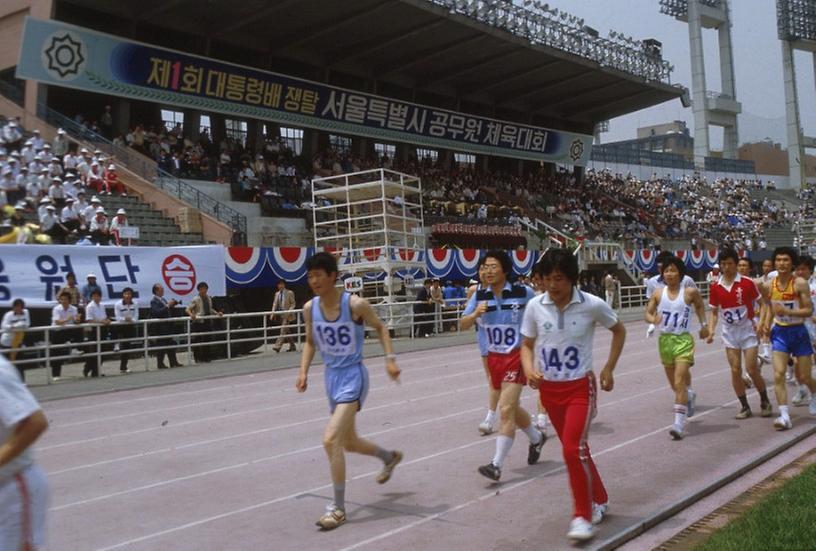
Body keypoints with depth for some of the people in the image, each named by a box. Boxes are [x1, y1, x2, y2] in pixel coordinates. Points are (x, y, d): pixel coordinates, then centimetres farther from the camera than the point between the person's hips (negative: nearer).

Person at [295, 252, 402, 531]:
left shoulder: (355, 304, -17)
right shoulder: (310, 308, -2)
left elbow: (380, 327, 0)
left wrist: (390, 358, -7)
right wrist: (304, 371, 3)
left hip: (353, 376, -7)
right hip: (332, 377, 7)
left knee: (331, 438, -19)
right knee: (348, 442, 19)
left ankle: (338, 508, -4)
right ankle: (390, 457, 50)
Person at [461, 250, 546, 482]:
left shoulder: (523, 293, -11)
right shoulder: (479, 296, -2)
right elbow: (463, 326, -2)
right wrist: (475, 314, -23)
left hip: (516, 356, -5)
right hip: (494, 358, 5)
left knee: (506, 409, -15)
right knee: (511, 408, 20)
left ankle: (496, 465, -10)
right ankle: (537, 438, 46)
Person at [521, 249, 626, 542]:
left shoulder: (592, 305, -13)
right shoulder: (535, 306, -7)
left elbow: (619, 331, 6)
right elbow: (527, 345, 5)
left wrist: (609, 368, 1)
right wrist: (529, 369, -15)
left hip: (580, 387, -3)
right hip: (549, 389, 4)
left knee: (574, 448, -17)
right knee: (575, 449, 15)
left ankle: (583, 515, -1)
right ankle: (599, 500, 36)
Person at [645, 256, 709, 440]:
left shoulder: (690, 292, -6)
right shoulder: (658, 293, 0)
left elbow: (699, 306, 14)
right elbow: (648, 312, 5)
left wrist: (704, 324, 14)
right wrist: (653, 319, -16)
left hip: (683, 340, -4)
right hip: (665, 340, 4)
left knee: (679, 383, -14)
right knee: (674, 384, 19)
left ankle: (679, 424, -13)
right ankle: (689, 396, 53)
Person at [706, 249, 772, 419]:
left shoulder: (747, 283, -9)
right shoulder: (715, 287, -1)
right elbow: (714, 312, 7)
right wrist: (711, 331, -5)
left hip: (748, 330, -3)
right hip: (730, 333, 3)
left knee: (752, 370, -4)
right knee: (735, 371, 1)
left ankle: (765, 402, 19)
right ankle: (745, 407, 14)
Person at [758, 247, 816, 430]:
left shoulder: (800, 284, -14)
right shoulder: (769, 285, -2)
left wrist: (787, 311, -28)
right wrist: (766, 323, -1)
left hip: (798, 332, -2)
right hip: (779, 332, 3)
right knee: (778, 374, -11)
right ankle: (784, 416, -9)